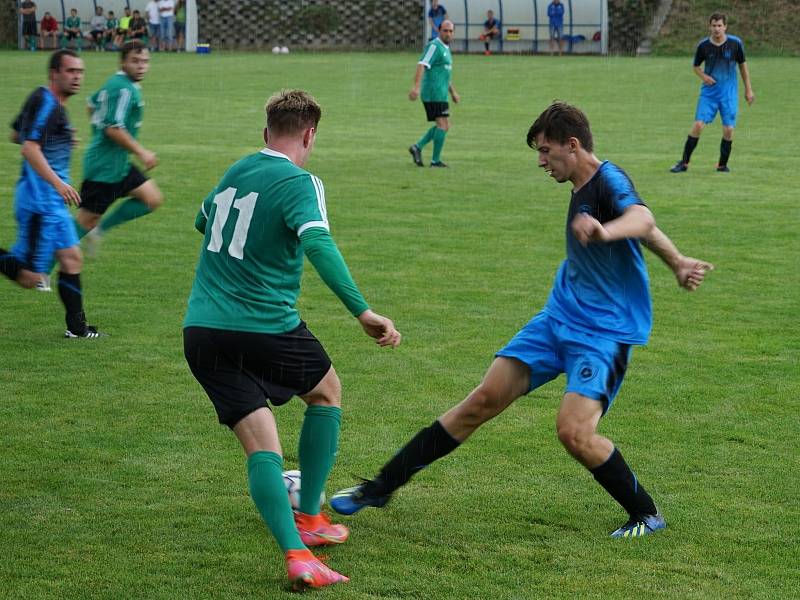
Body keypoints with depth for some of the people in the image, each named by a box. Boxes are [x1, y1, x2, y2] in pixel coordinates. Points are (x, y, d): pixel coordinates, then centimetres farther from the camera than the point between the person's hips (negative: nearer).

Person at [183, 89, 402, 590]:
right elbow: (318, 243, -26)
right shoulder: (298, 182, -9)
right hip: (267, 327, -5)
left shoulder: (235, 172, 12)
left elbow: (204, 221, 32)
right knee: (327, 393, 25)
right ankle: (310, 520, 27)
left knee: (262, 449, -1)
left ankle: (296, 554, -20)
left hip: (202, 333, 5)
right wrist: (363, 311, -30)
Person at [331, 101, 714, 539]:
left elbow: (641, 219, -43)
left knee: (574, 431, -23)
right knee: (483, 399, 1)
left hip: (604, 334, -8)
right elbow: (646, 230, 24)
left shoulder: (610, 181, -18)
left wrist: (604, 231, -63)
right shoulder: (583, 188, 9)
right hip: (558, 319, 8)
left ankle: (647, 515, 0)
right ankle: (382, 486, 4)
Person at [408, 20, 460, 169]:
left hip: (440, 94, 10)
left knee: (444, 126, 12)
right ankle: (435, 160, -6)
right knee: (443, 125, -10)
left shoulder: (445, 48, 20)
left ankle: (418, 147, 10)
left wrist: (453, 92, 30)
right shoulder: (434, 46, -11)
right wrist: (416, 86, -33)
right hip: (434, 93, -10)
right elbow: (422, 65, -22)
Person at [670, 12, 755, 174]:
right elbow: (696, 66, 9)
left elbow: (742, 65, 7)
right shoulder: (703, 45, -6)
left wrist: (748, 89, 9)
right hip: (709, 92, 0)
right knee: (698, 125, -11)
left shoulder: (735, 43, -6)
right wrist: (703, 76, -13)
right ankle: (684, 163, -2)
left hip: (729, 93, 0)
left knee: (728, 129, -6)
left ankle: (722, 165, 13)